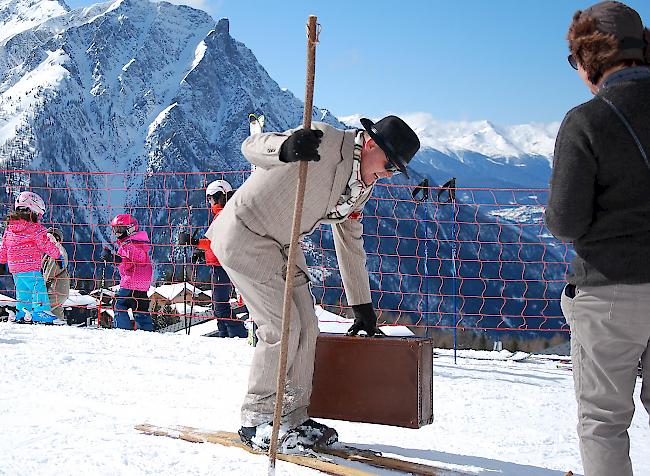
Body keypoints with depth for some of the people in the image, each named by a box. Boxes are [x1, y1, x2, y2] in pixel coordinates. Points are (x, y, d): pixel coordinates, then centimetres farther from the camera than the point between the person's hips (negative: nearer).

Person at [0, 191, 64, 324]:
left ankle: (22, 313, 19)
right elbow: (46, 245, -8)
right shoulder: (35, 228, -12)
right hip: (30, 267, -7)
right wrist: (58, 255, 6)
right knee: (39, 289, -4)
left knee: (22, 291, 17)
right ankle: (41, 312, -12)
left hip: (14, 268, 7)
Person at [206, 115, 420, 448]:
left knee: (306, 327, 4)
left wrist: (363, 308, 16)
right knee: (282, 327, -12)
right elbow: (251, 147, -22)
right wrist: (286, 147, -46)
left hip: (281, 244, 9)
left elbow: (350, 244, 14)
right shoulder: (326, 142, -21)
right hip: (244, 234, -9)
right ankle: (255, 421, 0)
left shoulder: (362, 186, 5)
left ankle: (293, 418, 15)